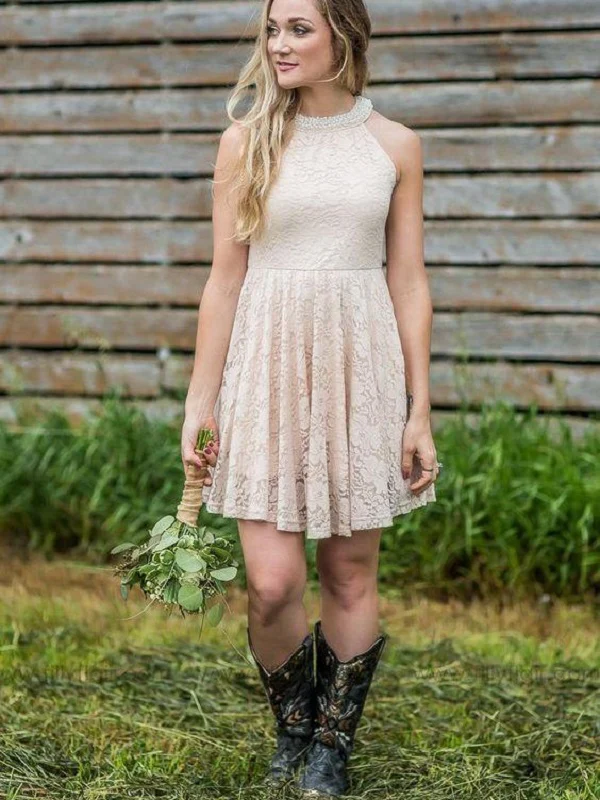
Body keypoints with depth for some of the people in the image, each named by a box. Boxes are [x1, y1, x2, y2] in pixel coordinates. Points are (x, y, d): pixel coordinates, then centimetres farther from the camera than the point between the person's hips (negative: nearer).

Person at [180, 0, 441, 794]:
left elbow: (409, 283, 4)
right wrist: (200, 403, 1)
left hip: (362, 368, 1)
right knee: (274, 581, -5)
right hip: (268, 368, 0)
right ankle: (293, 722, 22)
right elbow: (224, 279, 3)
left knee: (351, 575, 5)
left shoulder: (395, 145, 4)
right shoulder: (247, 141, 3)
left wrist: (420, 412, 1)